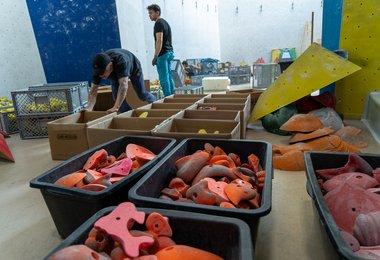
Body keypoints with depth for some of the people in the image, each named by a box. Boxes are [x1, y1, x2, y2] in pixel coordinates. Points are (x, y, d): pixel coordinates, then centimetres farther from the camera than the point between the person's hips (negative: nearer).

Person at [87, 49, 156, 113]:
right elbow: (93, 90, -34)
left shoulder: (121, 61, -50)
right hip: (116, 74, 4)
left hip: (133, 68, -4)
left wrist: (116, 107, -66)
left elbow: (123, 85, -58)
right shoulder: (97, 68, -34)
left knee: (142, 95, 4)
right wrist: (89, 109, -51)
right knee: (117, 98, -11)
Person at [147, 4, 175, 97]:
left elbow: (159, 41, -19)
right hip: (169, 52, 10)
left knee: (164, 78, -8)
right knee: (169, 77, 11)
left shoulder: (158, 23, -10)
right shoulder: (165, 22, 20)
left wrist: (155, 57, -21)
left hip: (163, 54, -10)